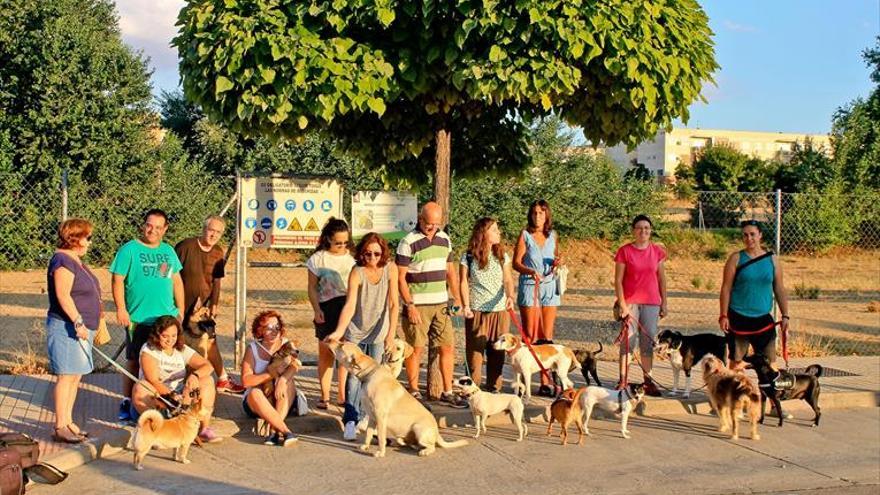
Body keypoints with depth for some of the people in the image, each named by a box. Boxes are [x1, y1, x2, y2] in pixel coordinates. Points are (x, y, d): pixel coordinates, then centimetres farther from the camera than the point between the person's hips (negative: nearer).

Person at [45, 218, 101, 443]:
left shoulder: (75, 260, 16)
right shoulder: (63, 260, -15)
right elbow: (63, 295, -22)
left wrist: (91, 326, 24)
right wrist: (78, 322, -26)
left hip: (81, 328, 10)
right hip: (66, 327, -10)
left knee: (75, 376, 13)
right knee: (67, 376, -8)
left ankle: (68, 421, 20)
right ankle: (60, 427, -4)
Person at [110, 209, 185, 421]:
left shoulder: (169, 251, 13)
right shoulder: (129, 249, -4)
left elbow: (176, 280, 18)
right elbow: (118, 280, -7)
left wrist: (180, 309, 14)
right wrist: (121, 309, -14)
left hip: (167, 317, 5)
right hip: (138, 318, -5)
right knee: (134, 362, 2)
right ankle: (127, 403, 11)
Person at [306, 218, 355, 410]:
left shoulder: (352, 257, 9)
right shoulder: (318, 258, 2)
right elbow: (312, 287, 3)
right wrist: (317, 309, -8)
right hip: (328, 307, -2)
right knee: (326, 353, 1)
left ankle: (343, 394, 14)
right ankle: (324, 395, 10)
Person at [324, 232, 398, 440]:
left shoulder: (390, 269, -14)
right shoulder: (357, 272, -18)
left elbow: (393, 304, -13)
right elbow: (350, 305, -27)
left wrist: (391, 333, -19)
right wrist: (338, 331, -39)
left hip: (378, 330, 2)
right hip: (356, 330, -1)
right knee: (354, 374, -6)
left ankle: (366, 415, 14)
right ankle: (351, 420, -4)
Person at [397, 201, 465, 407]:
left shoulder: (445, 239, 10)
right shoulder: (409, 242, -9)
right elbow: (400, 277, -10)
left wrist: (457, 297, 11)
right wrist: (410, 306, -15)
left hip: (441, 304, 6)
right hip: (418, 305, -6)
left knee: (448, 347, 6)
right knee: (416, 349, 0)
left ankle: (447, 391, 16)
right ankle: (414, 393, 10)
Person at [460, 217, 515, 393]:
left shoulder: (502, 256, 6)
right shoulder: (468, 257, -3)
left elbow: (508, 280, 1)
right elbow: (464, 283, -3)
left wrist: (510, 296, -18)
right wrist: (466, 306, -12)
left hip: (500, 311, 3)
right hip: (476, 312, -3)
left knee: (497, 352, 7)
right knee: (475, 350, 1)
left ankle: (494, 388, 17)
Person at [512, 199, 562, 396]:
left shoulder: (553, 236, 12)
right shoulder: (525, 235, 0)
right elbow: (516, 263, -4)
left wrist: (556, 263, 0)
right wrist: (531, 271, -22)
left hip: (549, 286, 4)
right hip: (529, 286, -4)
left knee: (547, 336, 1)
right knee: (530, 335, -6)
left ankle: (545, 383, 2)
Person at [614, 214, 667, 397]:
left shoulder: (657, 251, 6)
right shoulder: (625, 251, -4)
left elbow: (662, 279, 11)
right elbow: (618, 280, -5)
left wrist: (664, 303, 8)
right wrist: (622, 304, -10)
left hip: (651, 303, 3)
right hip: (630, 302, -3)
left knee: (648, 343, 7)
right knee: (627, 342, -2)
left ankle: (648, 381, 14)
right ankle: (622, 381, 2)